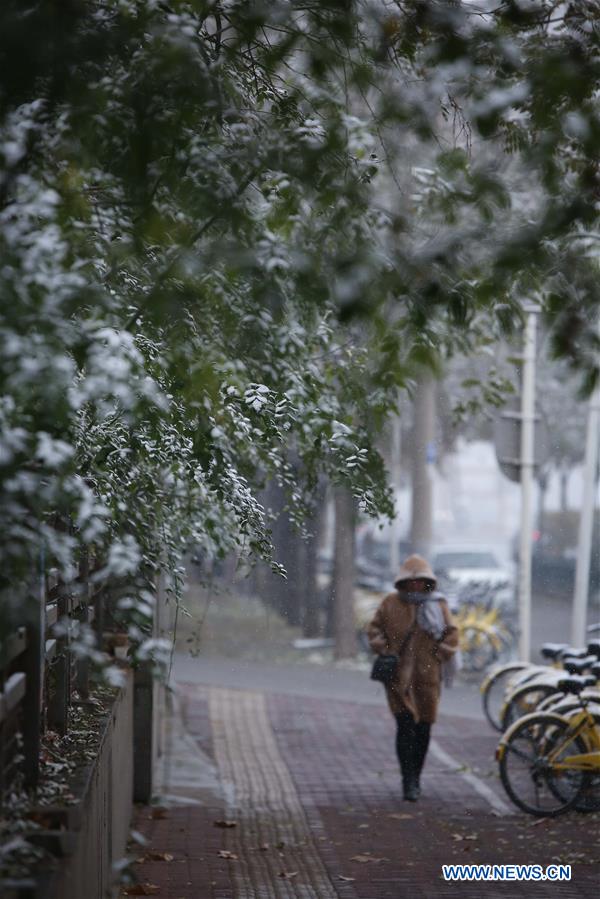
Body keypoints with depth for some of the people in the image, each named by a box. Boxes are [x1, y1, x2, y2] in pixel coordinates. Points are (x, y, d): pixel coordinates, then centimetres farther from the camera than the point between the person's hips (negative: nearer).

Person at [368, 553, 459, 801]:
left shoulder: (438, 605, 7)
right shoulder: (390, 603, 5)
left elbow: (452, 635, 8)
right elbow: (375, 629, 9)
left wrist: (439, 656, -2)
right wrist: (384, 652, -3)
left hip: (427, 676, 2)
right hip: (398, 676, -2)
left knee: (423, 729, 7)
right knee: (405, 726, -12)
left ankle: (414, 778, 21)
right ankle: (409, 782, -13)